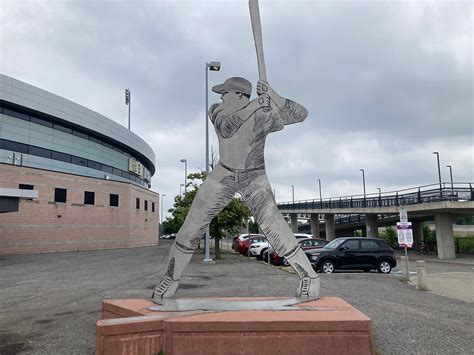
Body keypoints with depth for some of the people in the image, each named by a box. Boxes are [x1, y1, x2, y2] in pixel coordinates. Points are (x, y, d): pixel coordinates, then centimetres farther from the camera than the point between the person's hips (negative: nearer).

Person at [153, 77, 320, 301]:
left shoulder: (264, 117, -18)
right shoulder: (216, 110, -8)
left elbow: (301, 114, -25)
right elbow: (224, 127, -29)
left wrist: (274, 97, -36)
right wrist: (254, 105, -37)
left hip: (254, 179, -3)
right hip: (223, 176, 4)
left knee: (272, 225, -21)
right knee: (192, 226, -1)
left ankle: (309, 276, -5)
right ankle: (171, 278, 14)